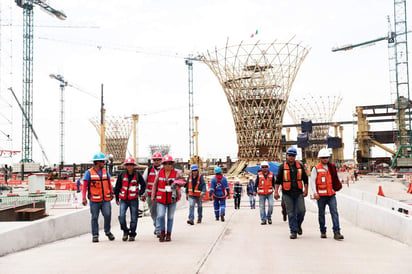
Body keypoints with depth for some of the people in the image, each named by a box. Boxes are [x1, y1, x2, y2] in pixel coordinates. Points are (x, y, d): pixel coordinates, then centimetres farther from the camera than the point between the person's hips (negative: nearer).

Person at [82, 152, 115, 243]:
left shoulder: (105, 172, 10)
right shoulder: (89, 173, -3)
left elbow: (109, 183, 22)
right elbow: (84, 186, -4)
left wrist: (111, 193, 23)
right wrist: (84, 198, -12)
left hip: (106, 200, 3)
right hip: (94, 200, -3)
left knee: (107, 215, -7)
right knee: (95, 218, 4)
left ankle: (107, 232, 16)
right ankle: (95, 235, 15)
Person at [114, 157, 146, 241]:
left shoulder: (137, 174, -1)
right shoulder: (122, 174, -1)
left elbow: (143, 184, 12)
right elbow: (117, 186, 8)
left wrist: (140, 193, 0)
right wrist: (117, 198, 10)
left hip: (134, 200, 0)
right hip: (123, 200, 0)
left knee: (134, 218, 3)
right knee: (121, 216, -13)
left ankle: (132, 234, 17)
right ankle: (125, 231, 8)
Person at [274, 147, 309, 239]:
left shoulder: (300, 166, 9)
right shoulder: (282, 167, 3)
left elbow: (305, 179, 13)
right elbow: (278, 180, 3)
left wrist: (305, 190, 6)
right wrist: (276, 191, -3)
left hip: (298, 193, 2)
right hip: (287, 194, -2)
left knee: (301, 210, -3)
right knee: (291, 213, 1)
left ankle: (298, 225, 25)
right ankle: (293, 231, 8)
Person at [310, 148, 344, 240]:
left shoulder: (332, 167, 9)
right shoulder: (316, 168, -3)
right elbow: (312, 181, -7)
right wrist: (315, 193, -15)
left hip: (331, 194, 2)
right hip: (321, 195, -2)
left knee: (334, 212, -8)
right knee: (321, 214, 8)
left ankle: (336, 232, -10)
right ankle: (323, 232, 22)